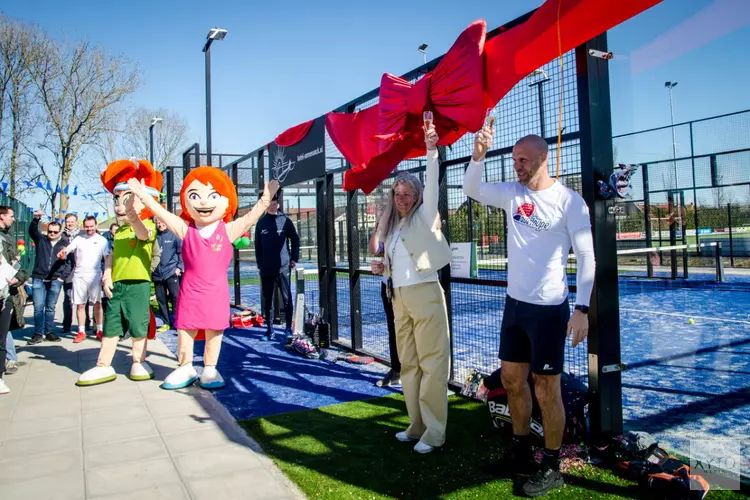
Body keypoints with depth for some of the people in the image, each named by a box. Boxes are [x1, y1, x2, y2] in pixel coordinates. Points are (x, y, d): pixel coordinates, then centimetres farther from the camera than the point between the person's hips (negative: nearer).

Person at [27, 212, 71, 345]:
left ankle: (49, 333, 14)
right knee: (38, 307, -1)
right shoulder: (41, 239, 8)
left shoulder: (64, 244, 7)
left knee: (50, 308, 7)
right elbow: (32, 230, -8)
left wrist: (63, 276, -5)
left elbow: (69, 262, 5)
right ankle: (38, 334, 6)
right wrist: (36, 219, -26)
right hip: (39, 279, 0)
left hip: (55, 280, 0)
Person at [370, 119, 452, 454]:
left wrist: (431, 149, -25)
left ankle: (434, 432, 3)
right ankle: (417, 425, 20)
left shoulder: (424, 216, 1)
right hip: (399, 298, 7)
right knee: (408, 364, 10)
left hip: (425, 294, -7)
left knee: (431, 364, -4)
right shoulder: (391, 227, 17)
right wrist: (381, 269, 4)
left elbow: (432, 183, -14)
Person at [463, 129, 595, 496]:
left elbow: (587, 257, -11)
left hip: (549, 308, -6)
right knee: (511, 379, 16)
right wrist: (478, 156, -17)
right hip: (514, 303, 7)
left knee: (546, 389, 3)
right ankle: (521, 451, 36)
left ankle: (552, 466, 22)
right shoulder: (512, 193, 4)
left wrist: (582, 308, -17)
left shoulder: (569, 201, -11)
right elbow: (472, 189, 1)